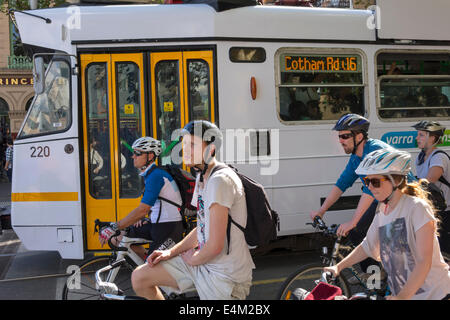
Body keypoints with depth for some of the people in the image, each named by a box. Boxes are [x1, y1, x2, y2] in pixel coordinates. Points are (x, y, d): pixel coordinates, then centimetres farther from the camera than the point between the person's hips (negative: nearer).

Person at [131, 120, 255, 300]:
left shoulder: (220, 180, -23)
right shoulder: (202, 177, 10)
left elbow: (215, 246, -26)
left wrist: (192, 259, -6)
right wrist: (170, 253, 8)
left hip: (225, 275, -9)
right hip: (204, 260, 9)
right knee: (139, 278, 7)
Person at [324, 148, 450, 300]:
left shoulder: (417, 208, -18)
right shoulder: (382, 211, 3)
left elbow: (424, 262, -23)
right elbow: (367, 246, 16)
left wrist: (403, 296, -30)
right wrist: (338, 266, 6)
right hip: (400, 292, 6)